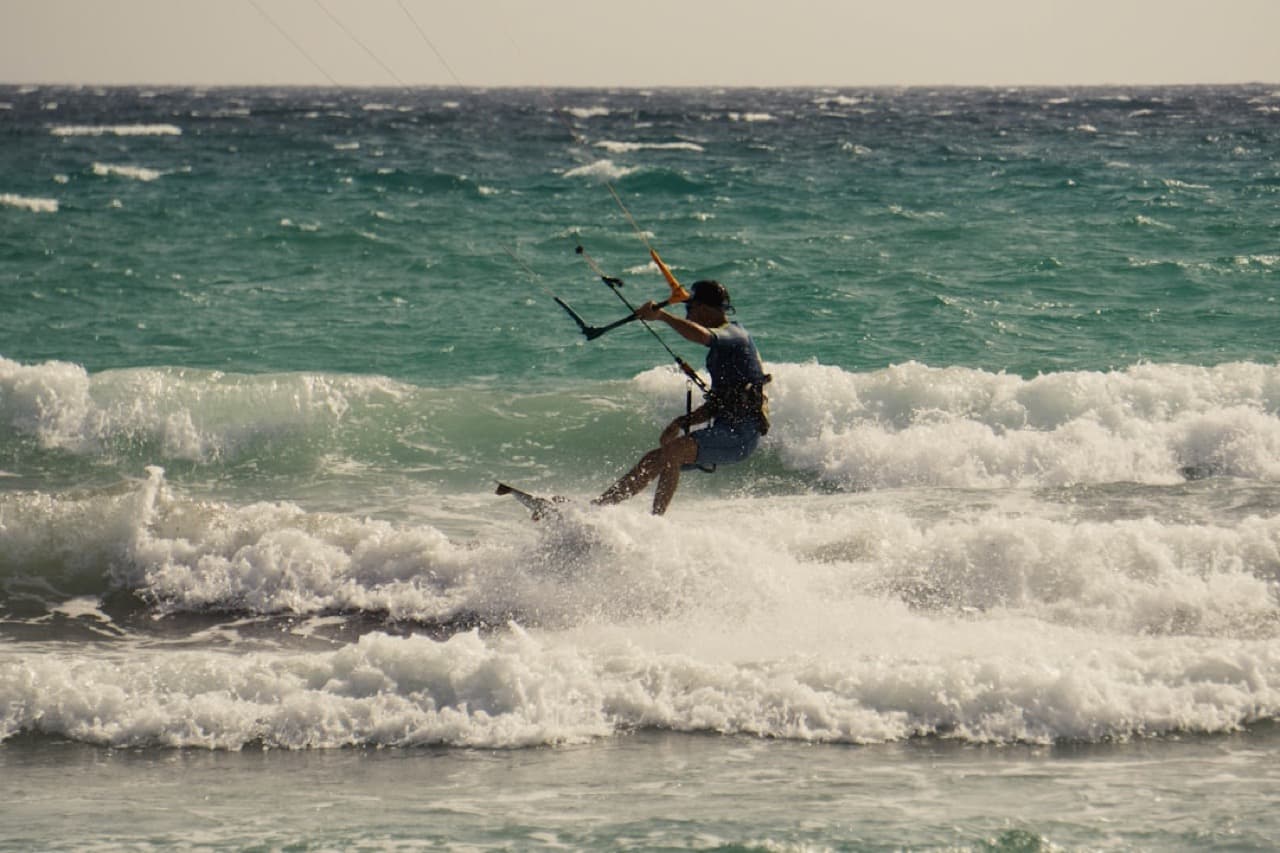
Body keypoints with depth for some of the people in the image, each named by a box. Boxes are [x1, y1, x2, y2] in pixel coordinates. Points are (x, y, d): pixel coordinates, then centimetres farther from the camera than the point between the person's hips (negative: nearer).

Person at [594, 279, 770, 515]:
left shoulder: (732, 334, -8)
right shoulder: (723, 341, 21)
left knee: (670, 452, -28)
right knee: (651, 460, 8)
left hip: (741, 433, -10)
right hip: (727, 431, 10)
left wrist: (661, 315, -26)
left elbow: (700, 335, -33)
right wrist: (684, 422, 13)